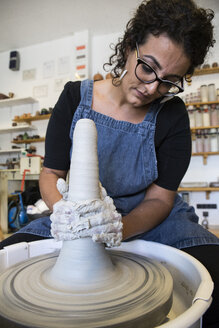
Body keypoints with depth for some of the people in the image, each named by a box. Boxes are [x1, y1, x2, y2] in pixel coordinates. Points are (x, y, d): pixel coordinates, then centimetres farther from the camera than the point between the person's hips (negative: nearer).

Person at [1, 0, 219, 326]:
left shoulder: (172, 115, -10)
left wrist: (121, 227, -31)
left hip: (149, 219, 0)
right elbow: (50, 173, -5)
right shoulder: (75, 97, -8)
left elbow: (159, 198, -11)